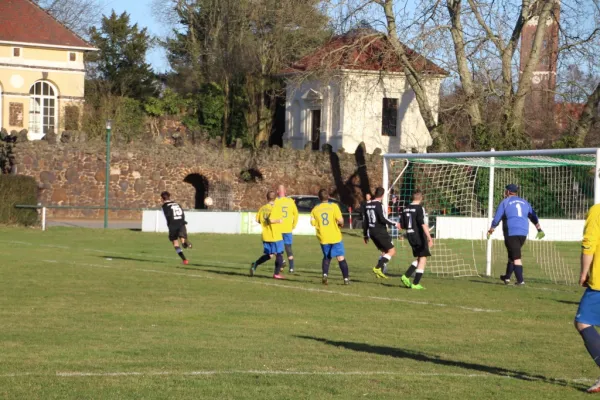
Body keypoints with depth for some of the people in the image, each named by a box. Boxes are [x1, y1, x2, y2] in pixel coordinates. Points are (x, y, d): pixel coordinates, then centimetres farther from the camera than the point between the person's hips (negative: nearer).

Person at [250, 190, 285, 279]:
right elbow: (271, 220, -24)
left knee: (269, 255, 15)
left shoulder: (262, 208, 6)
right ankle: (277, 273, 6)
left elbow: (257, 220, 4)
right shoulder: (276, 208, -12)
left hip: (265, 236, 6)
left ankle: (255, 264, -4)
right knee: (279, 254, 7)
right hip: (276, 236, -6)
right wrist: (279, 220, -9)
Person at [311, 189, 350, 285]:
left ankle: (325, 274, 0)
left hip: (323, 238, 3)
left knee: (326, 257, 20)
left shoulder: (315, 209, 0)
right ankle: (346, 278, -3)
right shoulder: (334, 206, -8)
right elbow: (340, 220, -16)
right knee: (341, 257, 2)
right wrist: (341, 223, 7)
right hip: (335, 237, -3)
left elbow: (313, 222, -2)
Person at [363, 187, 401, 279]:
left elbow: (366, 221, 16)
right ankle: (378, 268, -17)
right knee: (392, 251, -4)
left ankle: (379, 271, 8)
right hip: (381, 232, -8)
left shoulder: (368, 205, 11)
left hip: (372, 232, 8)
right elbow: (383, 219, -22)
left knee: (384, 251, 19)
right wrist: (395, 224, -11)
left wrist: (365, 235, 23)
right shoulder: (379, 205, -14)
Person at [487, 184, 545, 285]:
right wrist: (539, 229, 11)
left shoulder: (505, 202, 1)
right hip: (523, 233, 6)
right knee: (512, 254, 20)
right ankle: (507, 277, 29)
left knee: (516, 257, -6)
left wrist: (491, 230, 12)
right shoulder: (524, 202, 17)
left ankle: (520, 280, -12)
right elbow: (533, 216, 12)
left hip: (511, 233, -6)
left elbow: (496, 219, 0)